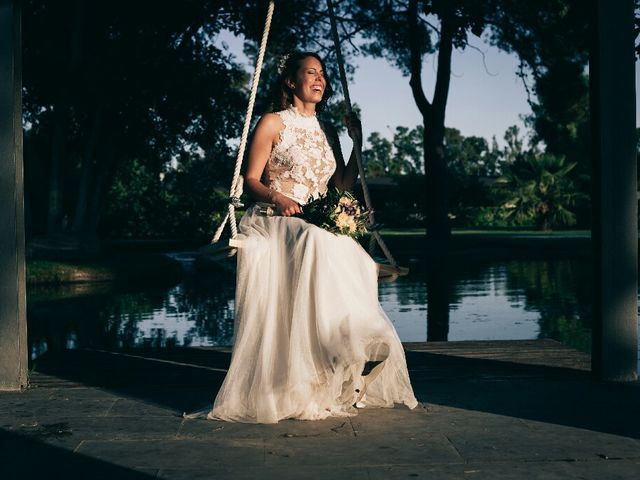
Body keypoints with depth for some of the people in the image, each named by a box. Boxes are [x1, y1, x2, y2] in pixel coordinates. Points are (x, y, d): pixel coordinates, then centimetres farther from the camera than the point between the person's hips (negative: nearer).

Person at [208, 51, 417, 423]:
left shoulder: (327, 132, 19)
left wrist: (358, 144, 6)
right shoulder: (273, 123, 3)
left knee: (352, 260, -24)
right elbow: (251, 180, -1)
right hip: (274, 224, -5)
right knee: (318, 247, -34)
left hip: (317, 227, 5)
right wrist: (278, 198, -20)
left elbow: (343, 185, 14)